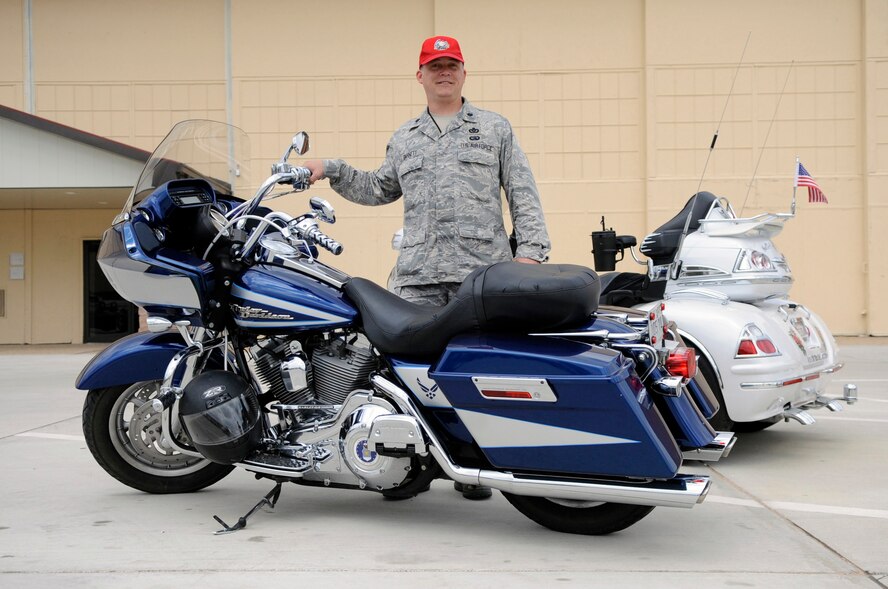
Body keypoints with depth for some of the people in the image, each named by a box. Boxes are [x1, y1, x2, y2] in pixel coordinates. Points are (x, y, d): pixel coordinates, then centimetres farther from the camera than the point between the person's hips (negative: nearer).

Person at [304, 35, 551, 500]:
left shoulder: (495, 129, 13)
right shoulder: (404, 139, 22)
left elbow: (523, 194, 7)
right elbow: (379, 190, 29)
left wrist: (530, 249, -5)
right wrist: (331, 170, 18)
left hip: (483, 269, -2)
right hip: (418, 273, 3)